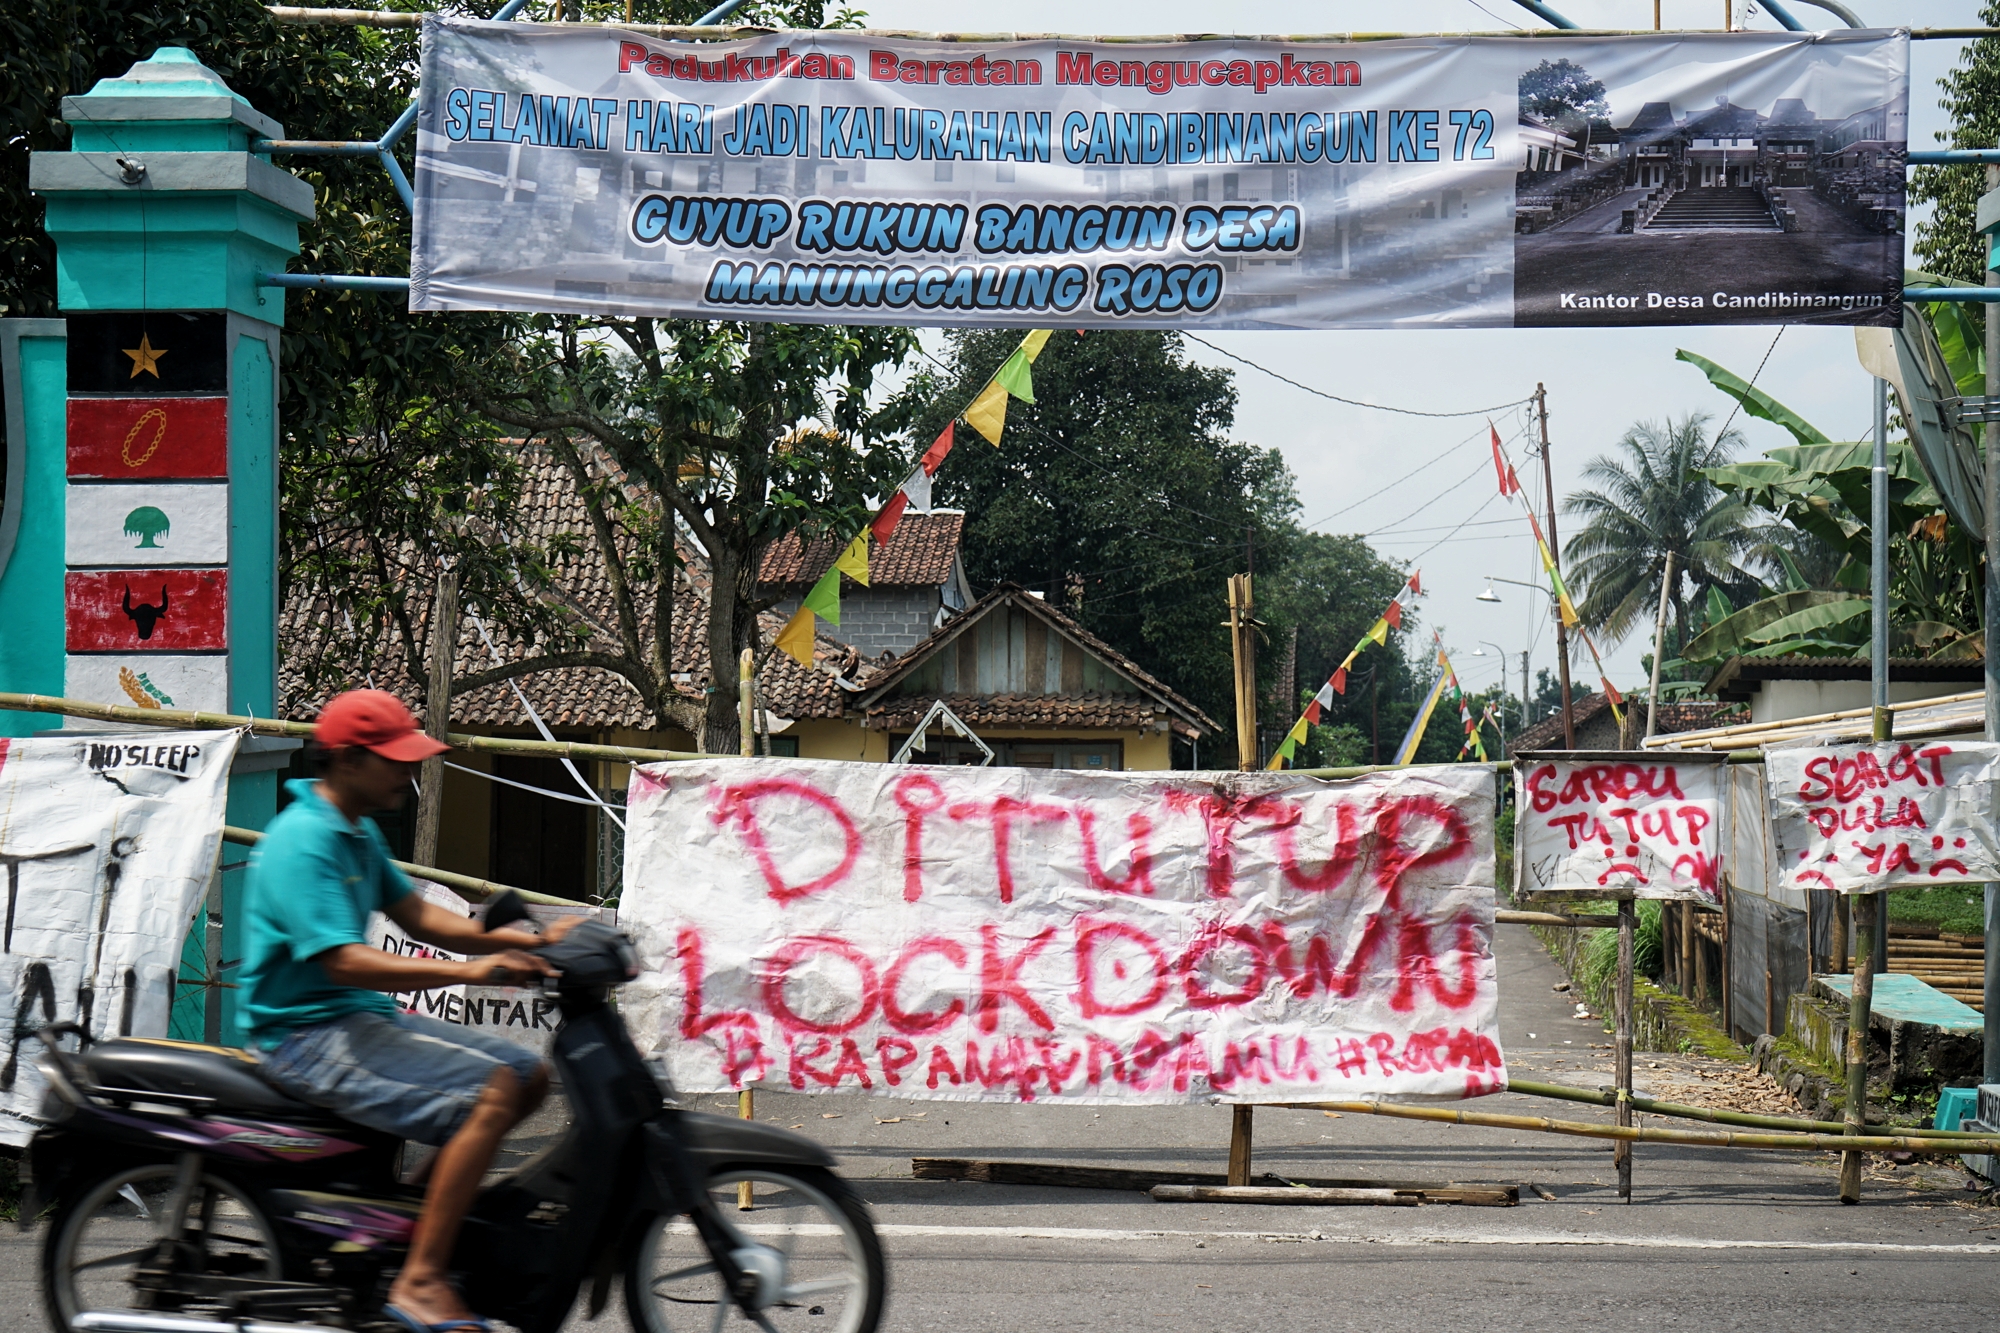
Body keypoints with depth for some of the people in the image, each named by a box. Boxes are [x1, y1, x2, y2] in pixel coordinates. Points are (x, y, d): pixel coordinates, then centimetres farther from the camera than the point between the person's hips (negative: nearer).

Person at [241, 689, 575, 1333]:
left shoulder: (359, 834, 15)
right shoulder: (302, 840, -18)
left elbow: (416, 916, 16)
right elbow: (343, 962, -26)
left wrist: (531, 943, 4)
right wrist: (468, 971, -32)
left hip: (361, 1016, 10)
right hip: (308, 1034, -10)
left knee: (529, 1075, 9)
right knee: (491, 1093, -24)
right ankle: (420, 1281, -23)